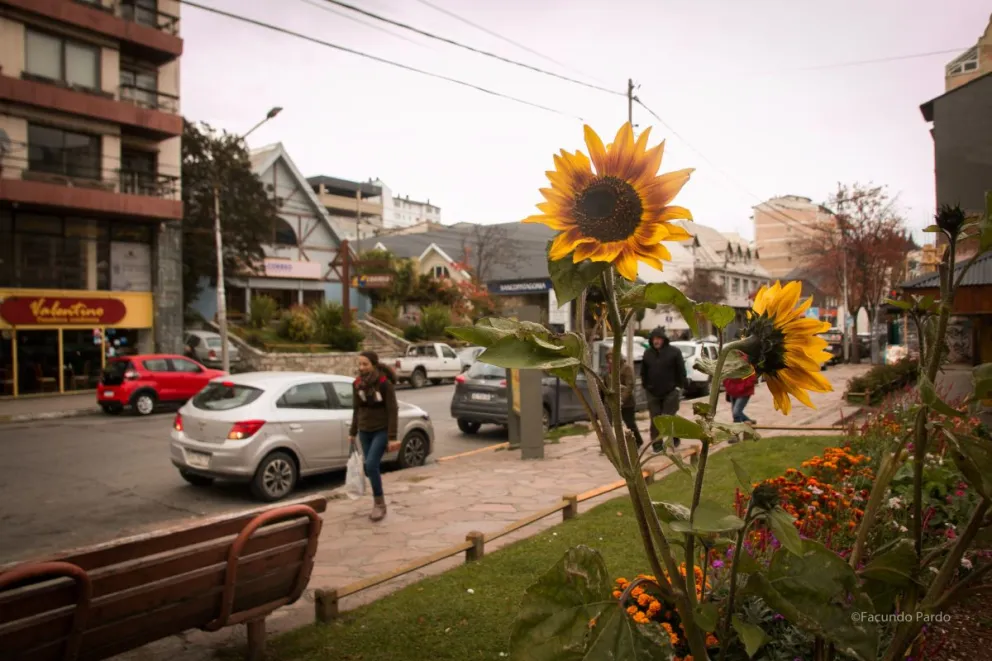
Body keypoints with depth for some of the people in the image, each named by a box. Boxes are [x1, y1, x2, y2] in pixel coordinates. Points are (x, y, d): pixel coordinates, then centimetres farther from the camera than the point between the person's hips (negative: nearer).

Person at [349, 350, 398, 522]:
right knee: (370, 468, 7)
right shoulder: (357, 384, 2)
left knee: (371, 465, -17)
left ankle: (379, 503, -3)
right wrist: (353, 432, 12)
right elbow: (357, 409, 12)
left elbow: (392, 411, -13)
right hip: (365, 431, 6)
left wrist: (392, 436, -16)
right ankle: (378, 503, 21)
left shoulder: (385, 383, -14)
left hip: (381, 430, -5)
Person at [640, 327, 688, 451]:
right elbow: (643, 372, 13)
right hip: (653, 393, 4)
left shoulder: (674, 352, -6)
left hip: (670, 392, -4)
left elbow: (681, 371, -4)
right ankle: (657, 444, 13)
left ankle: (674, 439, 22)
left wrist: (680, 387, -7)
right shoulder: (648, 353, 7)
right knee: (655, 420, 5)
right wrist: (645, 385, 6)